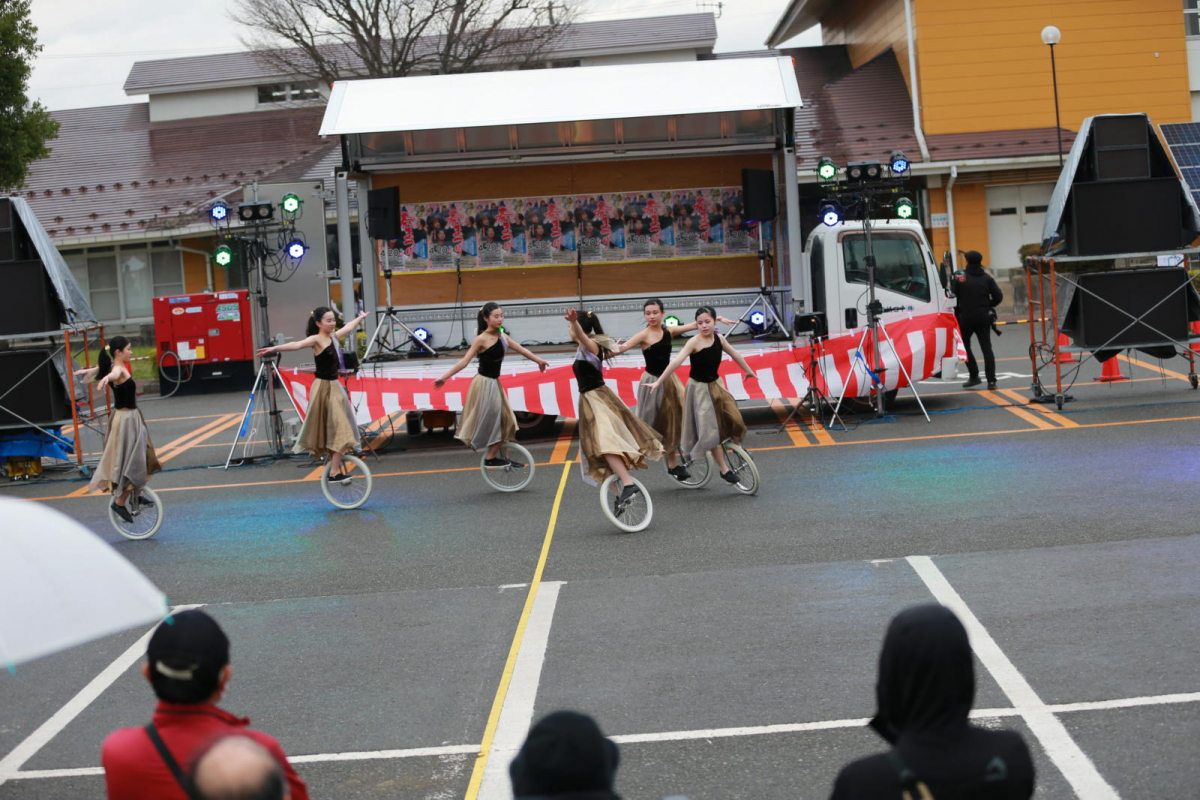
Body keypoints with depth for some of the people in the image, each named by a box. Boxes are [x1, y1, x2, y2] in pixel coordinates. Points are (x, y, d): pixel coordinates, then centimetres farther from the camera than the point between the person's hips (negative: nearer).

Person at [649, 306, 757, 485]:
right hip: (699, 388, -5)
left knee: (734, 418, -7)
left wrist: (748, 371, 26)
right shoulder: (694, 342, -19)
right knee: (710, 430, -5)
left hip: (716, 384, 5)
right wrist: (659, 382, -35)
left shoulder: (719, 338, -3)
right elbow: (676, 361, -28)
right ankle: (724, 469, 4)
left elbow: (735, 355, 13)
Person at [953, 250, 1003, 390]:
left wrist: (957, 311, 5)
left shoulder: (960, 277, -6)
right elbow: (998, 296, -1)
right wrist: (987, 306, 14)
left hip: (966, 317, -2)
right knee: (987, 348, 3)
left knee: (964, 345, 16)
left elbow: (953, 296, -9)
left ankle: (974, 376, 10)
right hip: (983, 317, 2)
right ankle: (991, 381, -4)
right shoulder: (987, 278, 3)